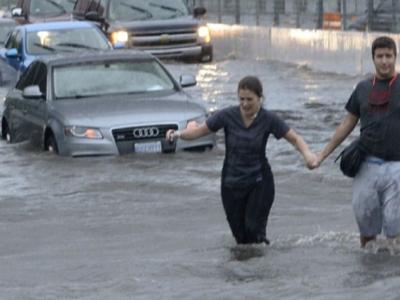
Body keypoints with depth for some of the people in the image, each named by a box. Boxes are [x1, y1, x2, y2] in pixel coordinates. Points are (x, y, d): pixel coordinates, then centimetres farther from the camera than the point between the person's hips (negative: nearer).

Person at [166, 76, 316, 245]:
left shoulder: (268, 119, -10)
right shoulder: (228, 116, -9)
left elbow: (295, 139, -6)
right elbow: (199, 131, -5)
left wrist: (307, 153, -26)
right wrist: (178, 134, -24)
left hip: (259, 182, -2)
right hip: (231, 184, 2)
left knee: (254, 229, -17)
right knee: (240, 236, 5)